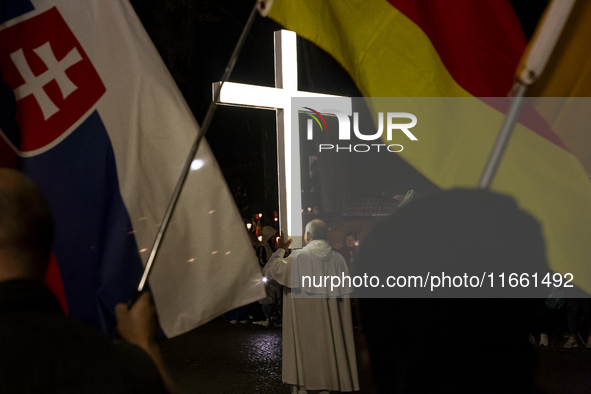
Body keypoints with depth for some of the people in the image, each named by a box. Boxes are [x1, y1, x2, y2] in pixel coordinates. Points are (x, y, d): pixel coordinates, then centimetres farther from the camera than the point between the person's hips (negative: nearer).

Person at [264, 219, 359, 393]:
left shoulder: (298, 258, -10)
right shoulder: (338, 259, 0)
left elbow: (270, 270, 0)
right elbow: (345, 295, 2)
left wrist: (280, 250, 14)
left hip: (304, 322, -3)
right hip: (332, 322, 3)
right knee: (330, 353, 10)